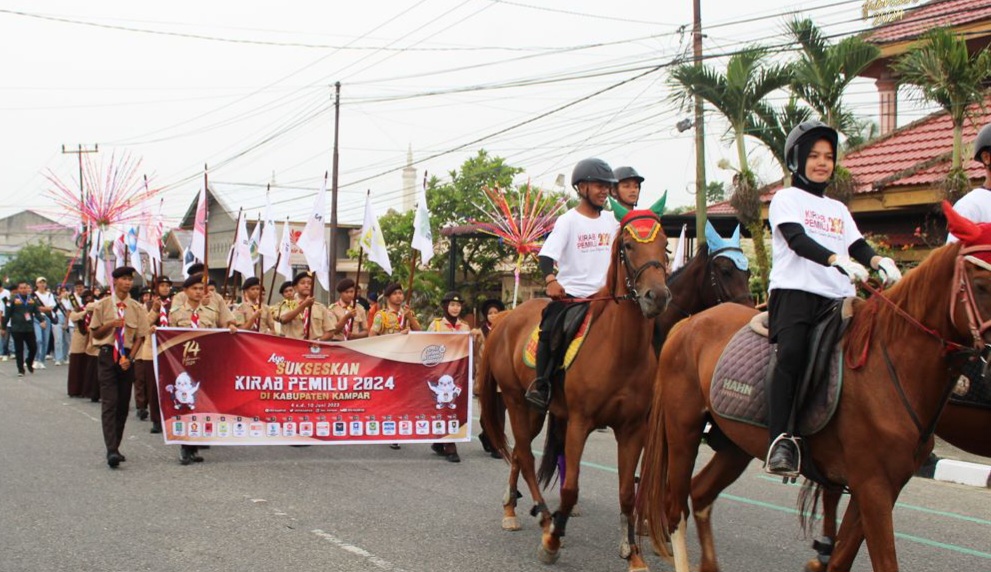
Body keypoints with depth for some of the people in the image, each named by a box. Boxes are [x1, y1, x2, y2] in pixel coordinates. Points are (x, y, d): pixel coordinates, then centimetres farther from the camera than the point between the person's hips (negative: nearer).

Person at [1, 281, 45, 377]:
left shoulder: (32, 299, 7)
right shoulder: (13, 300, -4)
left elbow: (37, 312, 8)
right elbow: (7, 314, -2)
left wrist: (41, 320, -10)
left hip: (29, 328, 3)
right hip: (16, 329, -3)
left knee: (33, 347, 4)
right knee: (19, 350, 3)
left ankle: (29, 363, 31)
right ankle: (20, 370, 12)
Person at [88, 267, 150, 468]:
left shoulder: (137, 308, 4)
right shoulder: (103, 305, 2)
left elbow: (140, 336, 4)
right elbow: (95, 332, 6)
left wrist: (130, 358, -9)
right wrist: (111, 325, -13)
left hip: (127, 357, 2)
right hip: (107, 355, -2)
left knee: (123, 404, 7)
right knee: (109, 403, -11)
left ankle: (115, 447, 18)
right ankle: (111, 451, -18)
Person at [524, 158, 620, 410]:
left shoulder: (612, 221, 11)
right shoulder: (568, 221, -4)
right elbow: (547, 254, -14)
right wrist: (550, 279, -33)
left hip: (603, 294, 5)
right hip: (568, 294, -5)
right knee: (551, 330, -25)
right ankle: (540, 384, -11)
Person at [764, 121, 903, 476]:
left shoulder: (838, 209, 28)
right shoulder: (786, 199, 10)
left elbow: (858, 246, 14)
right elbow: (798, 240, -7)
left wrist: (879, 261, -10)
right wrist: (839, 261, -25)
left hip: (836, 298, 7)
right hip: (794, 290, -7)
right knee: (791, 354, -30)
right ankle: (781, 441, -38)